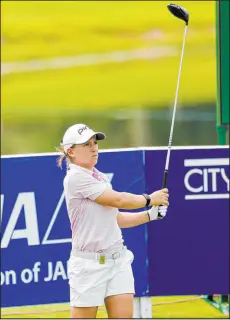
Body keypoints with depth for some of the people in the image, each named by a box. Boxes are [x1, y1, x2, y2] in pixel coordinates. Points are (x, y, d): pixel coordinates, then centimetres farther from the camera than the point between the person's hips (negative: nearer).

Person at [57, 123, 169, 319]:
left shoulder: (100, 178, 13)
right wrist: (150, 199, 0)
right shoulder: (76, 177, -13)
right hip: (89, 264, -7)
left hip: (118, 259, 7)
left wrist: (151, 214, 10)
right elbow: (119, 200, -15)